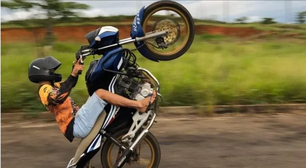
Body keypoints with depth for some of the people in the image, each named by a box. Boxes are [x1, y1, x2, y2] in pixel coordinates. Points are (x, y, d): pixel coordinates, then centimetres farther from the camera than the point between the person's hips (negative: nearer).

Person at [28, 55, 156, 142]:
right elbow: (59, 97, -32)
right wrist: (74, 73, -35)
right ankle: (139, 105, -24)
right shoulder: (44, 89, -9)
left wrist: (75, 67, 14)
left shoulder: (50, 86, 21)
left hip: (77, 123, 11)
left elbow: (70, 84, 32)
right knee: (100, 93, -22)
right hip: (77, 126, -11)